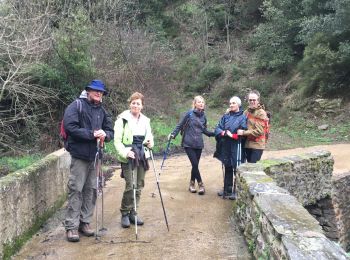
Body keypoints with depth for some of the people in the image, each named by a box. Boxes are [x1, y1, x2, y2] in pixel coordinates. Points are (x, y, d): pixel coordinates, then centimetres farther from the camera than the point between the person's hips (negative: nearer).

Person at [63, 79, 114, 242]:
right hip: (80, 155, -6)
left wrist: (105, 134, -12)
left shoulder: (102, 111, 14)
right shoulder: (76, 106, -4)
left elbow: (111, 131, 12)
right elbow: (69, 127, -16)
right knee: (76, 190, -5)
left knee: (91, 190, 8)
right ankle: (71, 227, 1)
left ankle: (85, 222, 19)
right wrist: (91, 134, -19)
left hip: (95, 156, 6)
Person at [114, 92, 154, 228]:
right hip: (128, 157, -5)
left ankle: (133, 212, 22)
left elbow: (149, 136, 20)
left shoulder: (145, 120, 11)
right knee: (130, 185, -11)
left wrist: (150, 143, -3)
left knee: (139, 185, 8)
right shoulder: (123, 119, -5)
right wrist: (125, 152, -22)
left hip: (142, 156, 6)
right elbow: (117, 140, -8)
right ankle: (125, 213, 7)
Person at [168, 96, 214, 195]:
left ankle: (192, 184, 21)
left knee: (195, 164, 6)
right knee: (195, 164, -9)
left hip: (199, 144, 4)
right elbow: (180, 125, -3)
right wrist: (173, 134, -14)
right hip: (188, 144, -4)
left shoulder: (203, 116, 9)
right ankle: (200, 184, 4)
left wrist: (215, 133, 11)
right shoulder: (189, 113, -6)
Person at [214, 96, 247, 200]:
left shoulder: (242, 117, -3)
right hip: (225, 146, 5)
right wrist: (223, 133, -14)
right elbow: (217, 129, 5)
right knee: (227, 168, 13)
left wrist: (233, 135, -17)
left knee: (237, 169, -1)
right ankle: (227, 189, 25)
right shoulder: (226, 116, 10)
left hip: (236, 147, -5)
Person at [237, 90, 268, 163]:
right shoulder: (247, 112, 10)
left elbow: (259, 131, -16)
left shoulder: (261, 113, -9)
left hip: (257, 145, -6)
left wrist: (244, 132, -17)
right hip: (247, 144, 7)